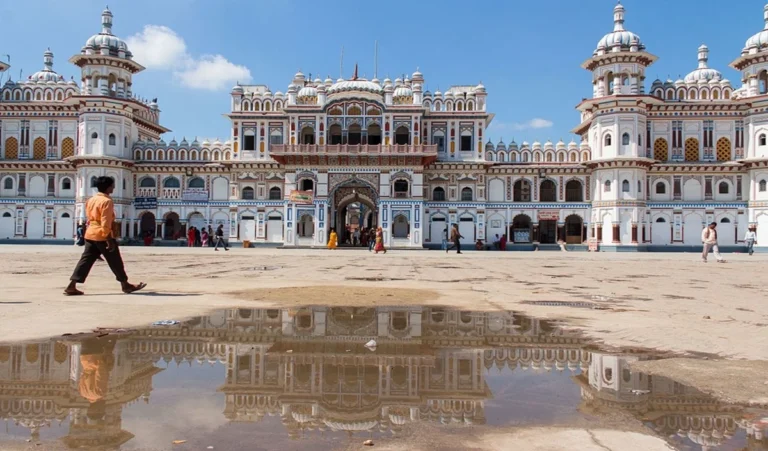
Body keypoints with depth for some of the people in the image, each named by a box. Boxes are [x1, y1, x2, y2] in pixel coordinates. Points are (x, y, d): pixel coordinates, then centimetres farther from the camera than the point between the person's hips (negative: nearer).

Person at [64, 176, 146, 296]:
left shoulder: (91, 200, 15)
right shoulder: (107, 201, -14)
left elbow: (89, 219, 20)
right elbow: (106, 223, -19)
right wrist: (109, 239, -19)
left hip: (90, 234, 8)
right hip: (102, 236, -8)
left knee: (86, 260, 7)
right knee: (115, 262, 3)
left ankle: (71, 286, 0)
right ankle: (125, 285, 14)